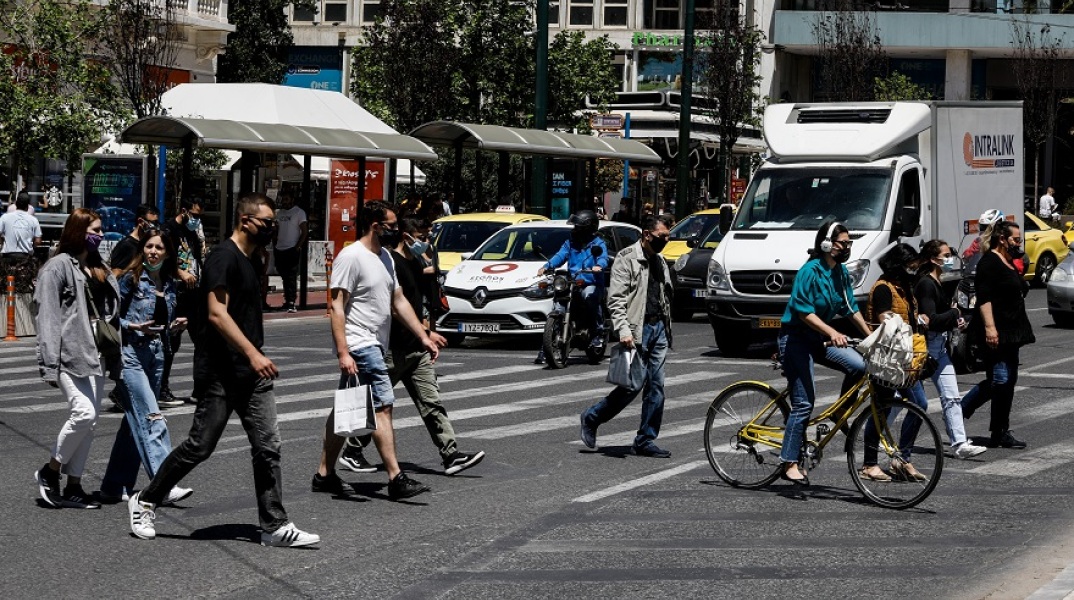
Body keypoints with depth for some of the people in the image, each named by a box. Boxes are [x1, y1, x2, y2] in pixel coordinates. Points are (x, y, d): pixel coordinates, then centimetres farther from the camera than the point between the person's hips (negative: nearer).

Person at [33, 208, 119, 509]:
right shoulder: (58, 267, -6)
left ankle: (73, 486, 11)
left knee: (89, 420, 6)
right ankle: (49, 472, 2)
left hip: (95, 354, 8)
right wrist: (49, 365, -18)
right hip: (70, 354, -8)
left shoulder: (99, 268, 18)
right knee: (83, 413, -17)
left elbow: (111, 314, 20)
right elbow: (47, 317, -12)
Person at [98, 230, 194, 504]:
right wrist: (133, 327, -20)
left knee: (135, 422, 9)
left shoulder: (169, 284, 12)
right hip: (131, 353, -7)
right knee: (151, 418, -15)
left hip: (156, 354, 7)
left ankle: (116, 487, 16)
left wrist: (174, 325, 2)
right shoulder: (131, 278, -6)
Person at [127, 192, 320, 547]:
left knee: (268, 447, 2)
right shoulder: (224, 258, -13)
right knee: (200, 446, -2)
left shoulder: (253, 261, 15)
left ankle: (275, 526, 5)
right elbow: (217, 314, -22)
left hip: (252, 374, 9)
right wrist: (252, 353, -27)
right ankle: (145, 502, 15)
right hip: (221, 373, -9)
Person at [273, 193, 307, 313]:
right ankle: (287, 301, 17)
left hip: (292, 249, -6)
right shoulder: (279, 213, 15)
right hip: (280, 249, 6)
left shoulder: (299, 212, -3)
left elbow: (304, 231, -7)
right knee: (284, 277, 10)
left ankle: (291, 303, -13)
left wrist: (298, 246, -14)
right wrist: (274, 243, 10)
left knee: (291, 277, -10)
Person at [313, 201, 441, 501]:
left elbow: (399, 302, 20)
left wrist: (424, 337, 14)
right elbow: (337, 307, -17)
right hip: (360, 345, -10)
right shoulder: (351, 257, -13)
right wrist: (343, 353, -23)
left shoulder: (385, 256, 15)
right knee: (383, 406, -13)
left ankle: (324, 475, 18)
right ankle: (396, 479, -13)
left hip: (376, 346, 10)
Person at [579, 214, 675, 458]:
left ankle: (646, 440, 7)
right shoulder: (627, 258, -8)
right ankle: (591, 418, 11)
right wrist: (623, 330, -24)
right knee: (633, 385, -8)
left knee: (656, 387, 2)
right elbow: (616, 299, -14)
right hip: (637, 330, -7)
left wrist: (667, 331, 17)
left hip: (658, 327, 7)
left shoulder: (660, 261, 17)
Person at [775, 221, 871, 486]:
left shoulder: (841, 272, 6)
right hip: (796, 338, -7)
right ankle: (790, 464, -4)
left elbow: (851, 309, 13)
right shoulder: (810, 271, -17)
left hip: (819, 339, 7)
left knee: (858, 365, -18)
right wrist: (832, 332, -34)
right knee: (804, 402, -10)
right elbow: (804, 312, -24)